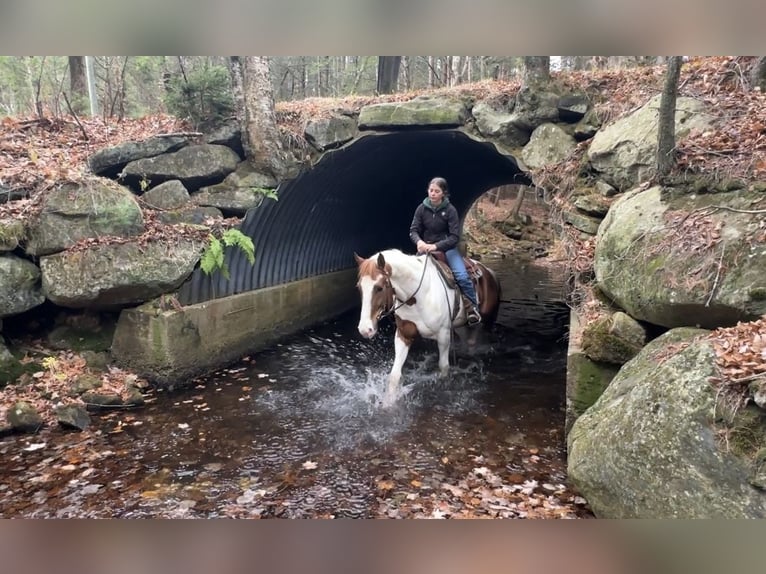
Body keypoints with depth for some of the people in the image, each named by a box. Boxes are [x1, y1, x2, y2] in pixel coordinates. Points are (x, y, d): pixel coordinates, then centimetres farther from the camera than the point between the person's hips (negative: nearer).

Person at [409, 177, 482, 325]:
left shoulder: (450, 210, -10)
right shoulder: (422, 208, -4)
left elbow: (455, 237, -14)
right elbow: (413, 230, -3)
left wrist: (436, 246, -28)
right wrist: (419, 241, -27)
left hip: (446, 247, -2)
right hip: (425, 248, 2)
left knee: (462, 276, -19)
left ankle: (473, 307, 1)